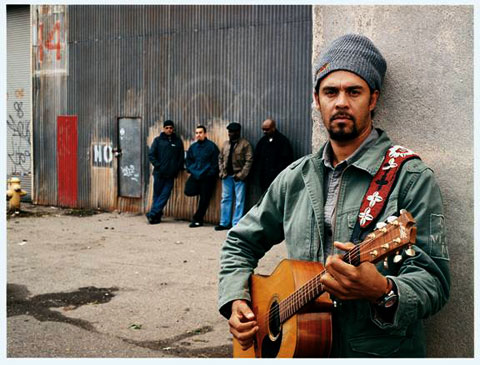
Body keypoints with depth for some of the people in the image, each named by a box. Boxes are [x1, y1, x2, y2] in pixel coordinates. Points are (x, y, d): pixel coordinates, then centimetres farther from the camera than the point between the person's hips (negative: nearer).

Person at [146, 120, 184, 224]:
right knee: (157, 195, 3)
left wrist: (177, 169, 0)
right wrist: (158, 166, -8)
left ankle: (152, 214, -1)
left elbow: (181, 157, 12)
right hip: (159, 173, -1)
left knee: (165, 195, -5)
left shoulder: (178, 141, 11)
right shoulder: (158, 140, 5)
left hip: (171, 174, 2)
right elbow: (151, 155, 1)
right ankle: (156, 216, 9)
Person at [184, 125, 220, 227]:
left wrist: (211, 173, -11)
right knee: (188, 191, -14)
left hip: (207, 177, -4)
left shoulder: (211, 146, -5)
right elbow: (188, 160, 22)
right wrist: (190, 170, 8)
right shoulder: (193, 147, 11)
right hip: (195, 175, 5)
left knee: (204, 199, -1)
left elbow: (215, 162, -5)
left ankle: (197, 219, 10)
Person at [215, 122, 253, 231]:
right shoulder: (225, 144, 12)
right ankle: (224, 223, 18)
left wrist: (242, 174, -16)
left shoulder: (245, 144, -6)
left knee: (239, 201, -1)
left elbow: (249, 160, -11)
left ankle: (236, 224, 4)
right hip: (227, 176, 6)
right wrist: (222, 171, 3)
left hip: (238, 176, -6)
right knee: (225, 199, 10)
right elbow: (220, 158, 16)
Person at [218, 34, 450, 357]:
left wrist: (383, 292, -29)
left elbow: (434, 280, -11)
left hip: (379, 350, -3)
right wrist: (236, 300, 5)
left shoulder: (410, 177, -5)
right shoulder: (296, 178, 11)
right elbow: (241, 242, 20)